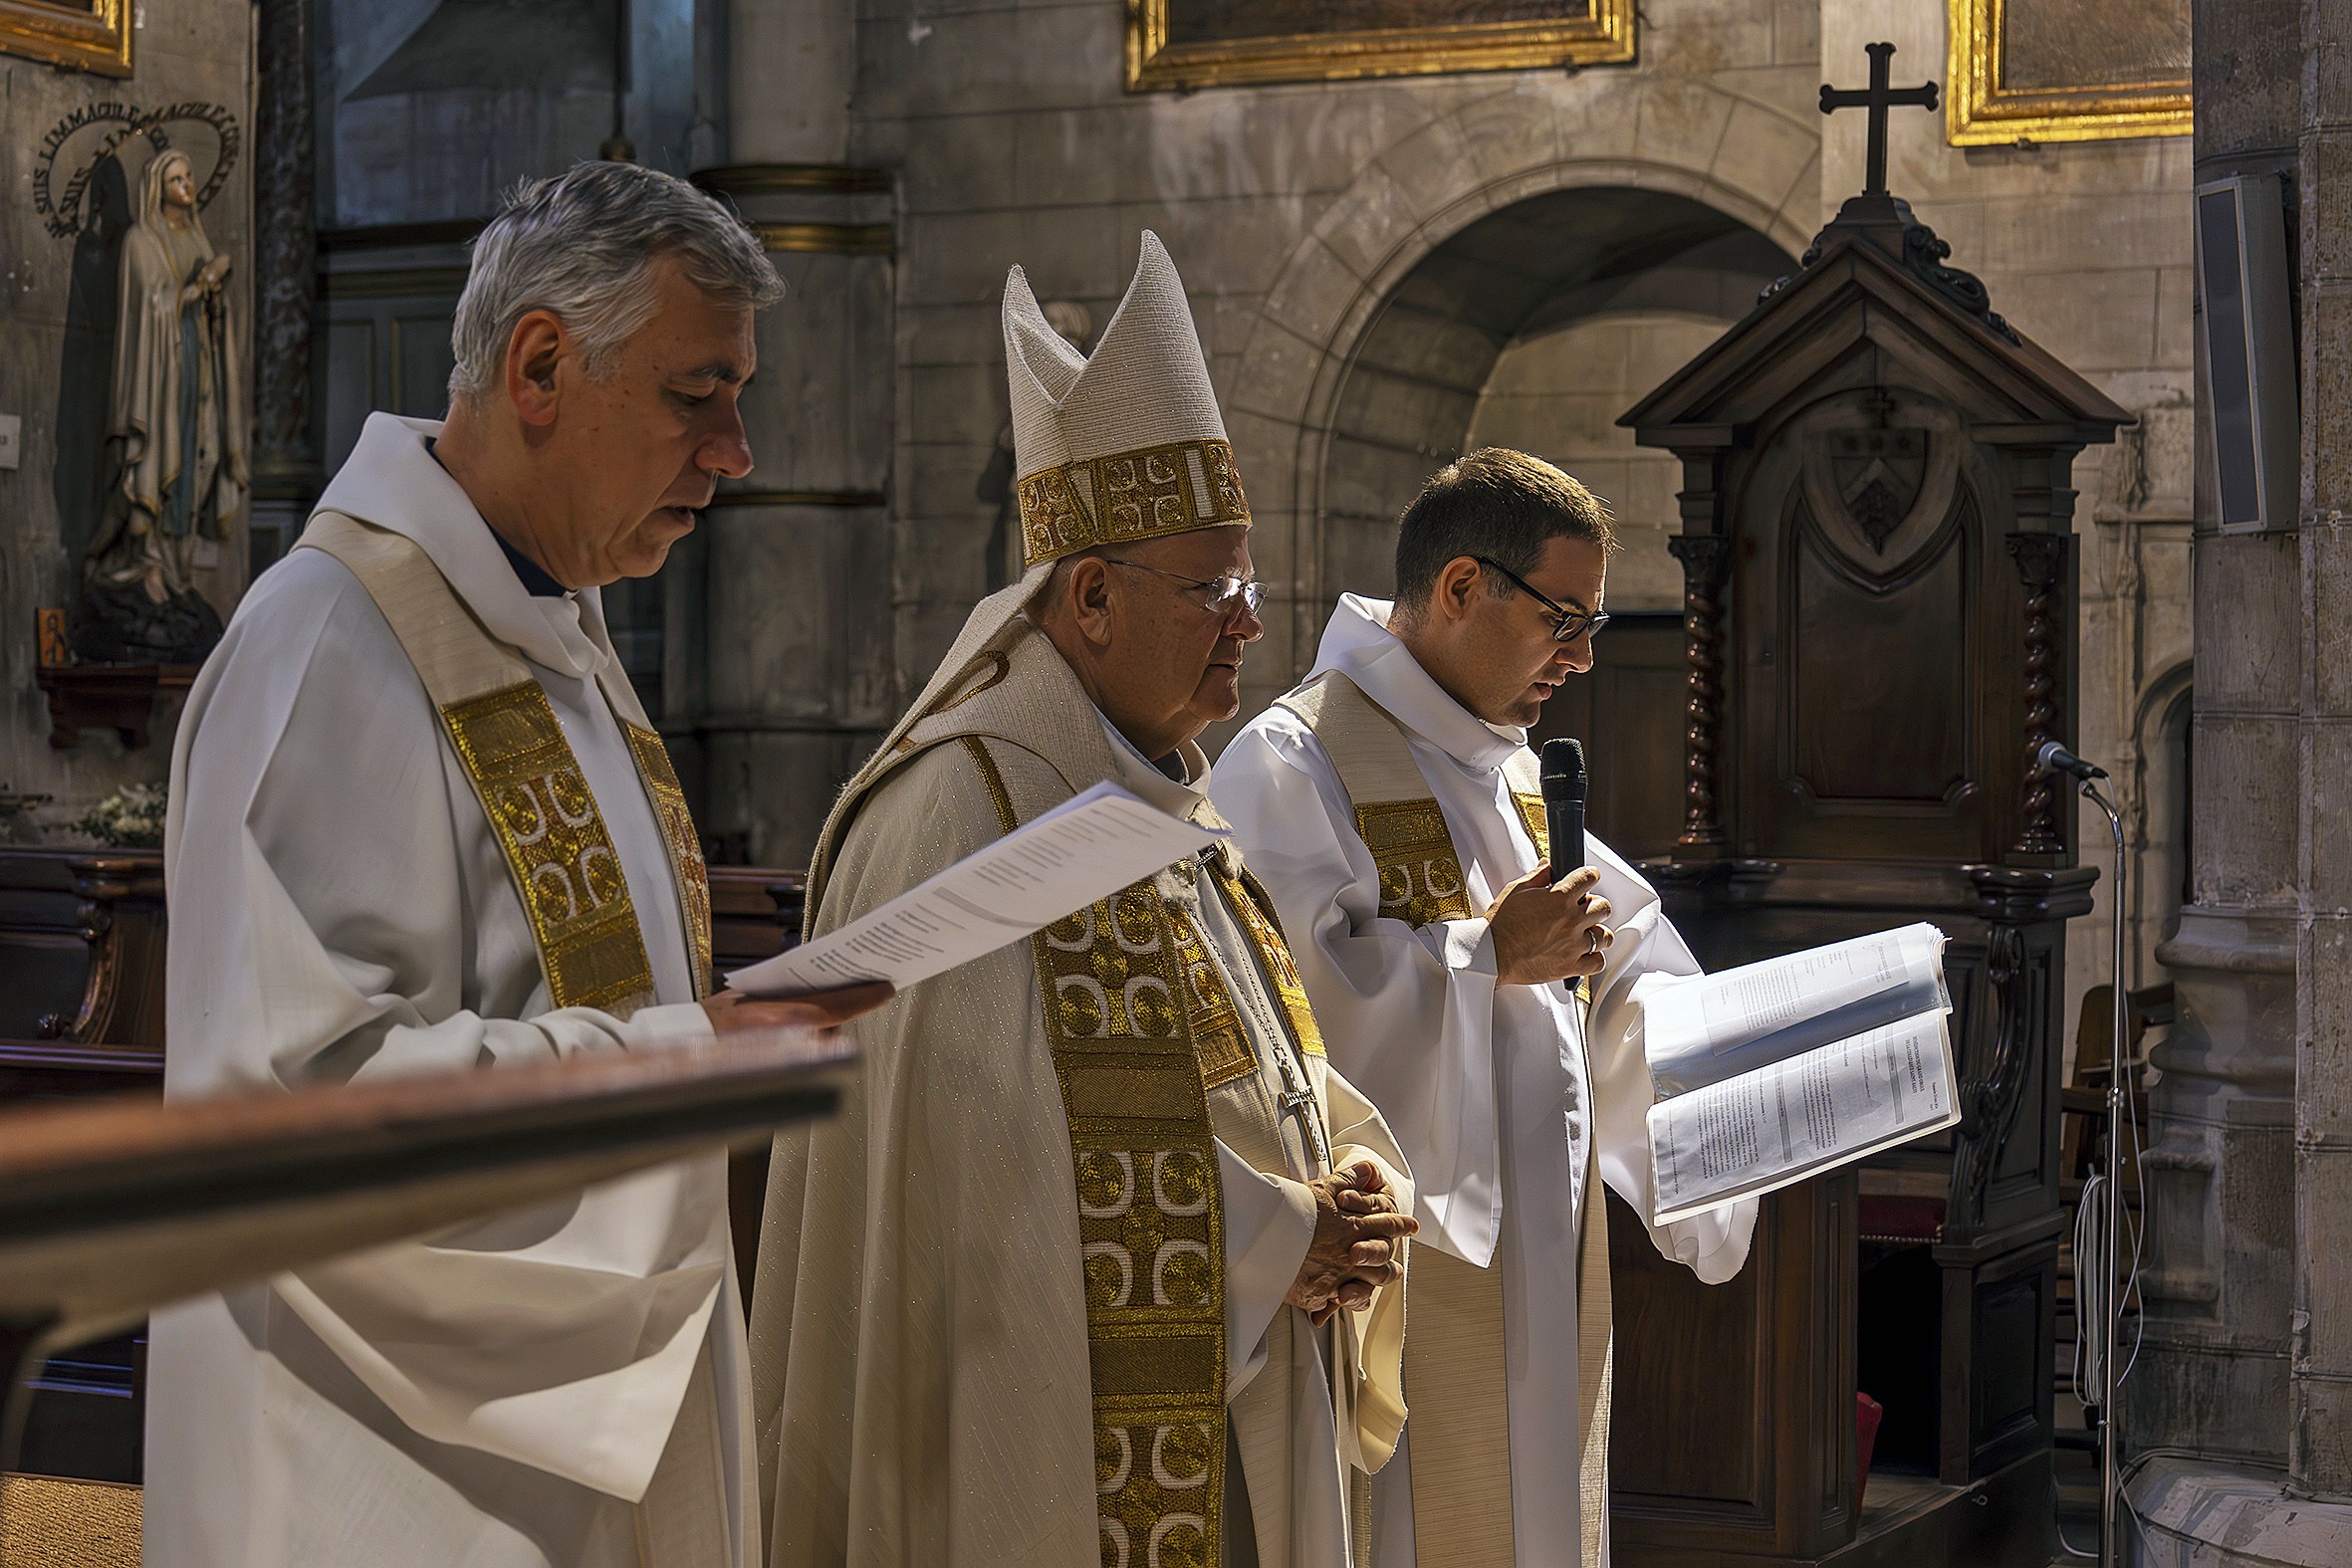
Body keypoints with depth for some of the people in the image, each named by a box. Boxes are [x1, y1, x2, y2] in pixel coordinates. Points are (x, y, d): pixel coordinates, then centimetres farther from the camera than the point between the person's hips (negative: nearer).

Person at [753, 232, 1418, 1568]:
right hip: (1049, 1451, -9)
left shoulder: (1168, 808, 13)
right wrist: (1269, 1245, -16)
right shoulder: (961, 816, -16)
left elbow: (1268, 1080, 18)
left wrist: (1355, 1179, -4)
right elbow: (977, 1173, -21)